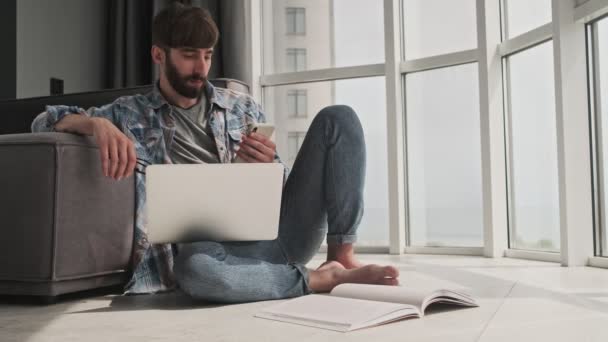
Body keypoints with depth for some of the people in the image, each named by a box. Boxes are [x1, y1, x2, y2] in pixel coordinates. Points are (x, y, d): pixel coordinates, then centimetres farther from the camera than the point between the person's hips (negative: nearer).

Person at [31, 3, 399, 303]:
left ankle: (342, 256, -12)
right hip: (220, 246, -3)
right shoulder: (131, 113, 12)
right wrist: (99, 124, -17)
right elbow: (47, 120, 5)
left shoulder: (242, 106, 17)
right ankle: (325, 277, -21)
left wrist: (268, 166, -9)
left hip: (276, 228, 3)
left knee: (337, 118, -10)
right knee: (193, 269, -42)